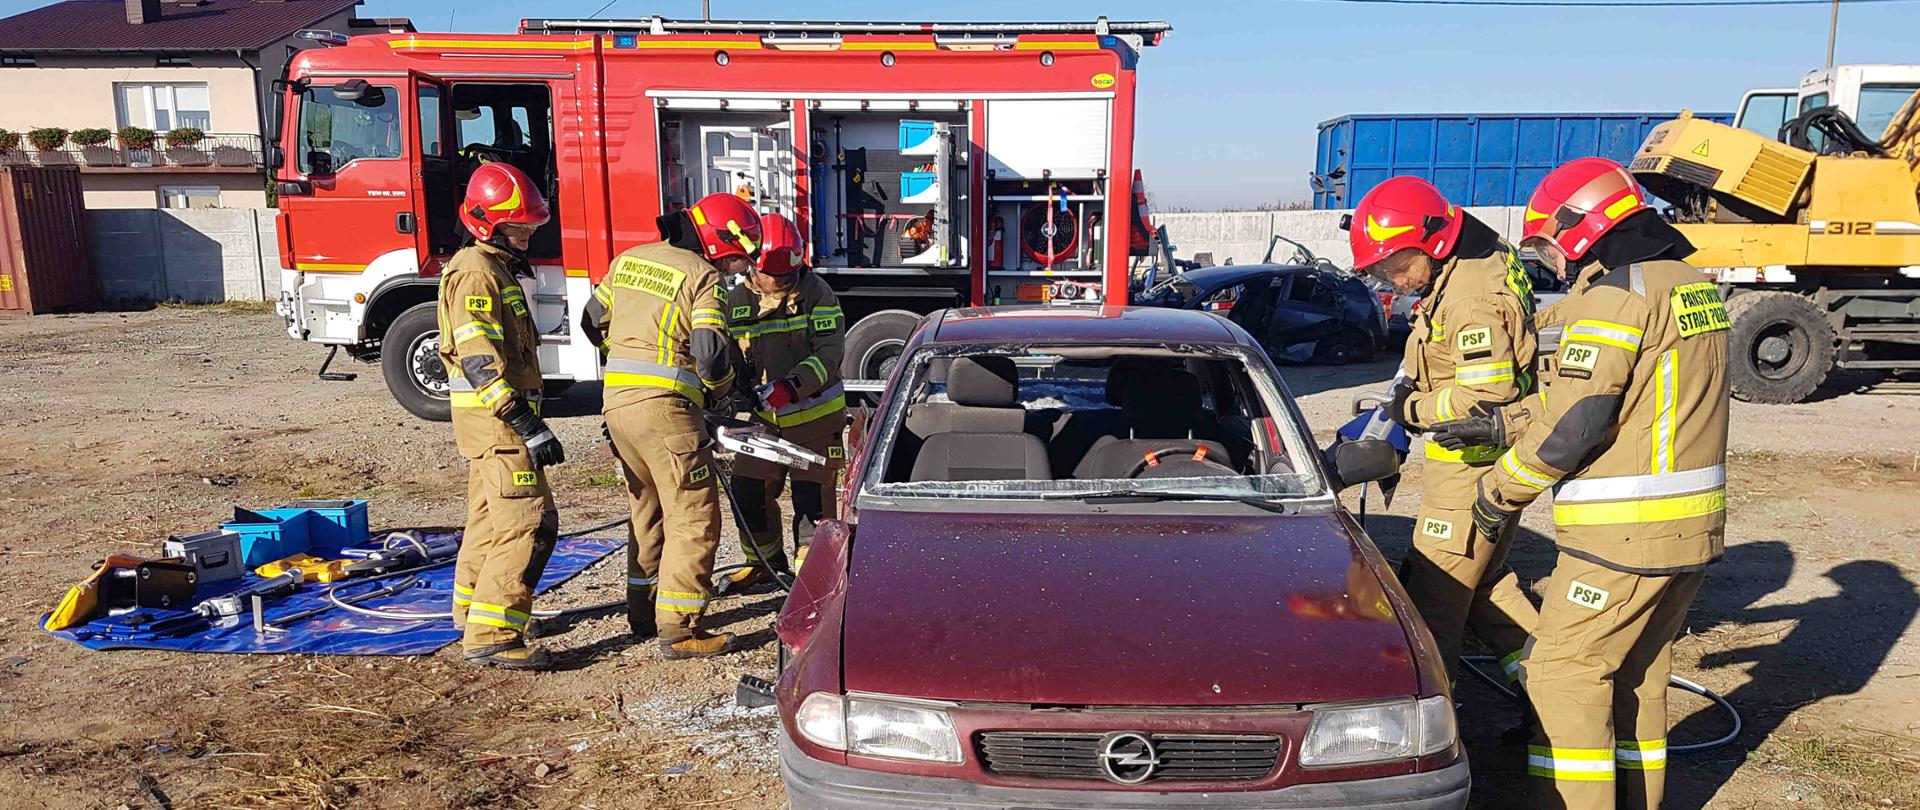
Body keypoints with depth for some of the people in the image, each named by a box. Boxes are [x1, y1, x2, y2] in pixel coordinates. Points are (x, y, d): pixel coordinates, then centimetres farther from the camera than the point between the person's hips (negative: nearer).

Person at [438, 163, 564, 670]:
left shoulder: (498, 267, 17)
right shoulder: (475, 274, -16)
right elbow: (480, 362, -24)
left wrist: (526, 416, 26)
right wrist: (528, 426, -29)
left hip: (500, 413, 11)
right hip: (496, 417, -11)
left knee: (491, 517, 19)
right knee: (529, 522, -13)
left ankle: (474, 613, 33)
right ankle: (491, 636, -11)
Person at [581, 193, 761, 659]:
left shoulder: (629, 260, 15)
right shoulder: (703, 277, -7)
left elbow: (594, 323, 22)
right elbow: (710, 353, -16)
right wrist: (721, 389, 3)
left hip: (617, 399, 8)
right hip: (664, 406, -8)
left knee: (648, 510, 21)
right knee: (694, 518, -2)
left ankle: (643, 612, 30)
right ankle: (679, 630, -3)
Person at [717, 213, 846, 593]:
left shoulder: (816, 292, -9)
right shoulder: (738, 301, 3)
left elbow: (830, 350, -18)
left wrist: (793, 385, -31)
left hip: (814, 416, -5)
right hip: (764, 418, 5)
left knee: (812, 498, -1)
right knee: (749, 492, 11)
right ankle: (764, 562, 32)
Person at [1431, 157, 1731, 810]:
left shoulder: (1616, 295, -17)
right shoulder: (1693, 285, 14)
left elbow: (1575, 422, -20)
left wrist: (1501, 491, -6)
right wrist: (1499, 427, 17)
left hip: (1624, 534, -10)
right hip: (1694, 528, 10)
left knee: (1563, 673, 0)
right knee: (1638, 674, 20)